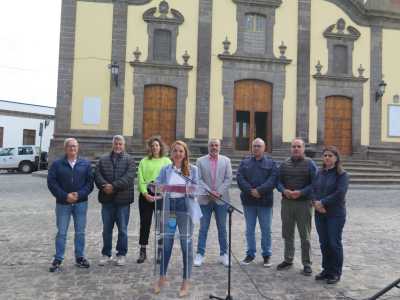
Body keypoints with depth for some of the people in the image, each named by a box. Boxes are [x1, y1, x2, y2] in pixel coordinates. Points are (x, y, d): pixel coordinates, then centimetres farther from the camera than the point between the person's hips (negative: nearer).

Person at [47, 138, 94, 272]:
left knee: (80, 232, 8)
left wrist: (79, 194, -14)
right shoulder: (57, 164, 1)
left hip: (81, 203, 1)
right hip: (63, 203, -1)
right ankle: (58, 259, 16)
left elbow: (90, 182, 1)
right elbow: (51, 182, -5)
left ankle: (80, 257, 21)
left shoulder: (85, 164, 4)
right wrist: (65, 196, -14)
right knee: (61, 232, 5)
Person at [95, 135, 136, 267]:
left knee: (122, 229, 6)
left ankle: (121, 254, 19)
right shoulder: (103, 159, 11)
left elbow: (129, 177, -12)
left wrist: (114, 186, -20)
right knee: (106, 229, 12)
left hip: (123, 200, -2)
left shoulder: (129, 160, 2)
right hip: (107, 199, 3)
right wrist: (105, 186, -19)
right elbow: (97, 175, 0)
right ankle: (106, 254, 25)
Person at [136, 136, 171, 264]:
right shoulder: (144, 162, 7)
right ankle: (142, 252, 13)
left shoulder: (167, 161, 6)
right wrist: (145, 193, -11)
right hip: (146, 195, 1)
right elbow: (140, 179, 1)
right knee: (145, 223, 3)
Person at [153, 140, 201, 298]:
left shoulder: (192, 169, 3)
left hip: (185, 207, -2)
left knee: (186, 244, 4)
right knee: (166, 243, 10)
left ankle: (186, 282, 18)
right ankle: (162, 277, 29)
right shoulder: (165, 169, 8)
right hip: (168, 207, 2)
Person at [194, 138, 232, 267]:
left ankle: (223, 254, 20)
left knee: (222, 228, 9)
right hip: (205, 199, 0)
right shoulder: (200, 161, 4)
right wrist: (209, 192, -14)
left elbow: (228, 179, -1)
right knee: (203, 228, 5)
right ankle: (200, 254, 15)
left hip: (221, 199, 1)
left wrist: (219, 192, -12)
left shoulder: (226, 160, 6)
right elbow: (198, 179, -4)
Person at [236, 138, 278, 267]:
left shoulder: (271, 163, 3)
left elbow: (272, 180, -9)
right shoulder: (245, 162, 8)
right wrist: (250, 191, -16)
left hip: (265, 201, -2)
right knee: (249, 229, 10)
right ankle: (250, 254, 23)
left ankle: (266, 255, 20)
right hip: (248, 201, 2)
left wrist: (259, 190, -20)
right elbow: (240, 178, -4)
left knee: (266, 229, 6)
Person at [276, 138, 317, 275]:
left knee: (305, 235, 3)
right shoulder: (284, 164, 9)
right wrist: (284, 190, -12)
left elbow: (314, 183, -7)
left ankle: (307, 264, 15)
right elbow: (278, 181, 8)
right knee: (287, 233, 13)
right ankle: (288, 260, 28)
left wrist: (301, 192, -19)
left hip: (304, 203, -4)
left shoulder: (310, 164, -1)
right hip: (286, 202, 4)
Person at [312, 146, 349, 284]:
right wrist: (316, 203, -13)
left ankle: (336, 273, 16)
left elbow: (340, 193, -16)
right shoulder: (319, 173, 10)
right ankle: (326, 270, 24)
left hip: (336, 214, -5)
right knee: (324, 243, 11)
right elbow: (313, 190, 5)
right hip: (320, 213, 5)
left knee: (334, 243, 2)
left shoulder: (342, 174, -6)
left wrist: (323, 202, -15)